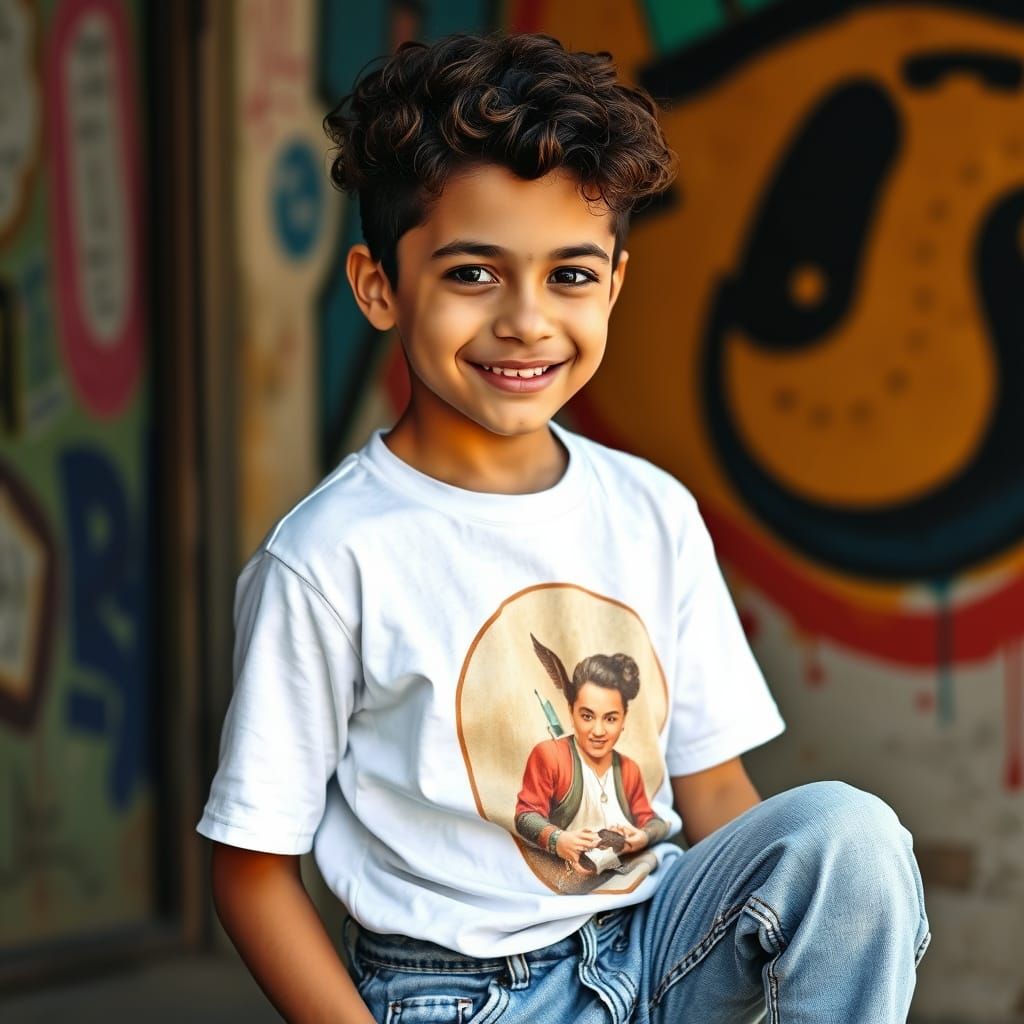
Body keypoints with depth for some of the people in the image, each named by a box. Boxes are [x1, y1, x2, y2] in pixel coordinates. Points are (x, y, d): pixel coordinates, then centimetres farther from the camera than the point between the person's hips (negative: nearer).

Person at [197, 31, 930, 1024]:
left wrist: (834, 932, -9)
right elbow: (252, 867, -7)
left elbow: (712, 793, 8)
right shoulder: (328, 561, -12)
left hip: (654, 944, 5)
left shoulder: (653, 513, 4)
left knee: (848, 829, -21)